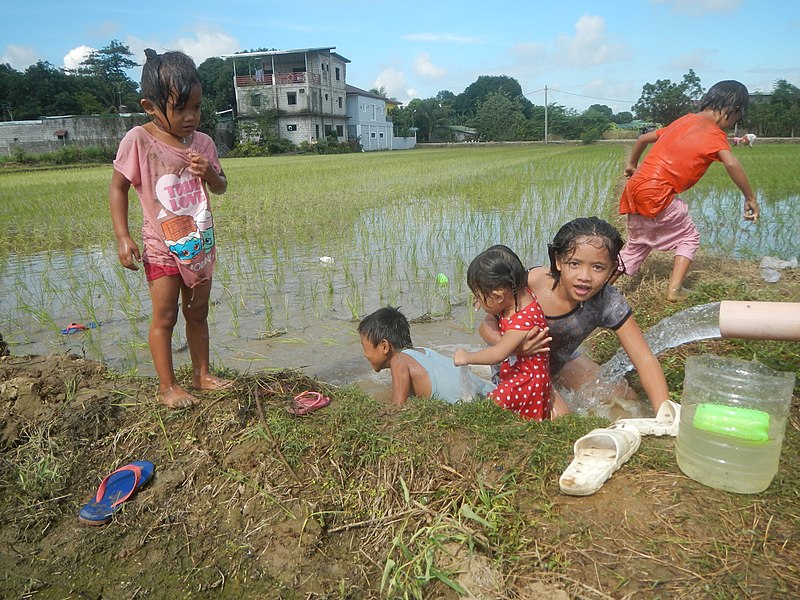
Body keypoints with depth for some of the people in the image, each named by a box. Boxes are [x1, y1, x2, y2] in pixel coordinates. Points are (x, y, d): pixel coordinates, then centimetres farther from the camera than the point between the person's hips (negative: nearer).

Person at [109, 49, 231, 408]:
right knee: (164, 317, 0)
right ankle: (167, 386, 12)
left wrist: (209, 172, -14)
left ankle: (201, 374, 27)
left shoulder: (202, 142, 0)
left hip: (201, 243, 4)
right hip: (162, 247, -4)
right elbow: (118, 188, -6)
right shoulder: (138, 140, -12)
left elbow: (221, 187, 9)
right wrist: (122, 237, -12)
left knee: (198, 313, 14)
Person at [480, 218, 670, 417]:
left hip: (561, 360, 5)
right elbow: (487, 326, -24)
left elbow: (644, 358, -26)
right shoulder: (529, 285, -36)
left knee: (624, 397, 7)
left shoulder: (607, 303, -28)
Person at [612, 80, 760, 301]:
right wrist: (750, 198, -13)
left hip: (634, 187, 7)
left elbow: (642, 138, 25)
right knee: (689, 237, 12)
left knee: (637, 244, 22)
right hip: (658, 194, -7)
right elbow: (731, 164, -19)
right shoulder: (714, 133, -3)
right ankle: (674, 290, -1)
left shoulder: (683, 121, 19)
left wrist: (632, 165, 39)